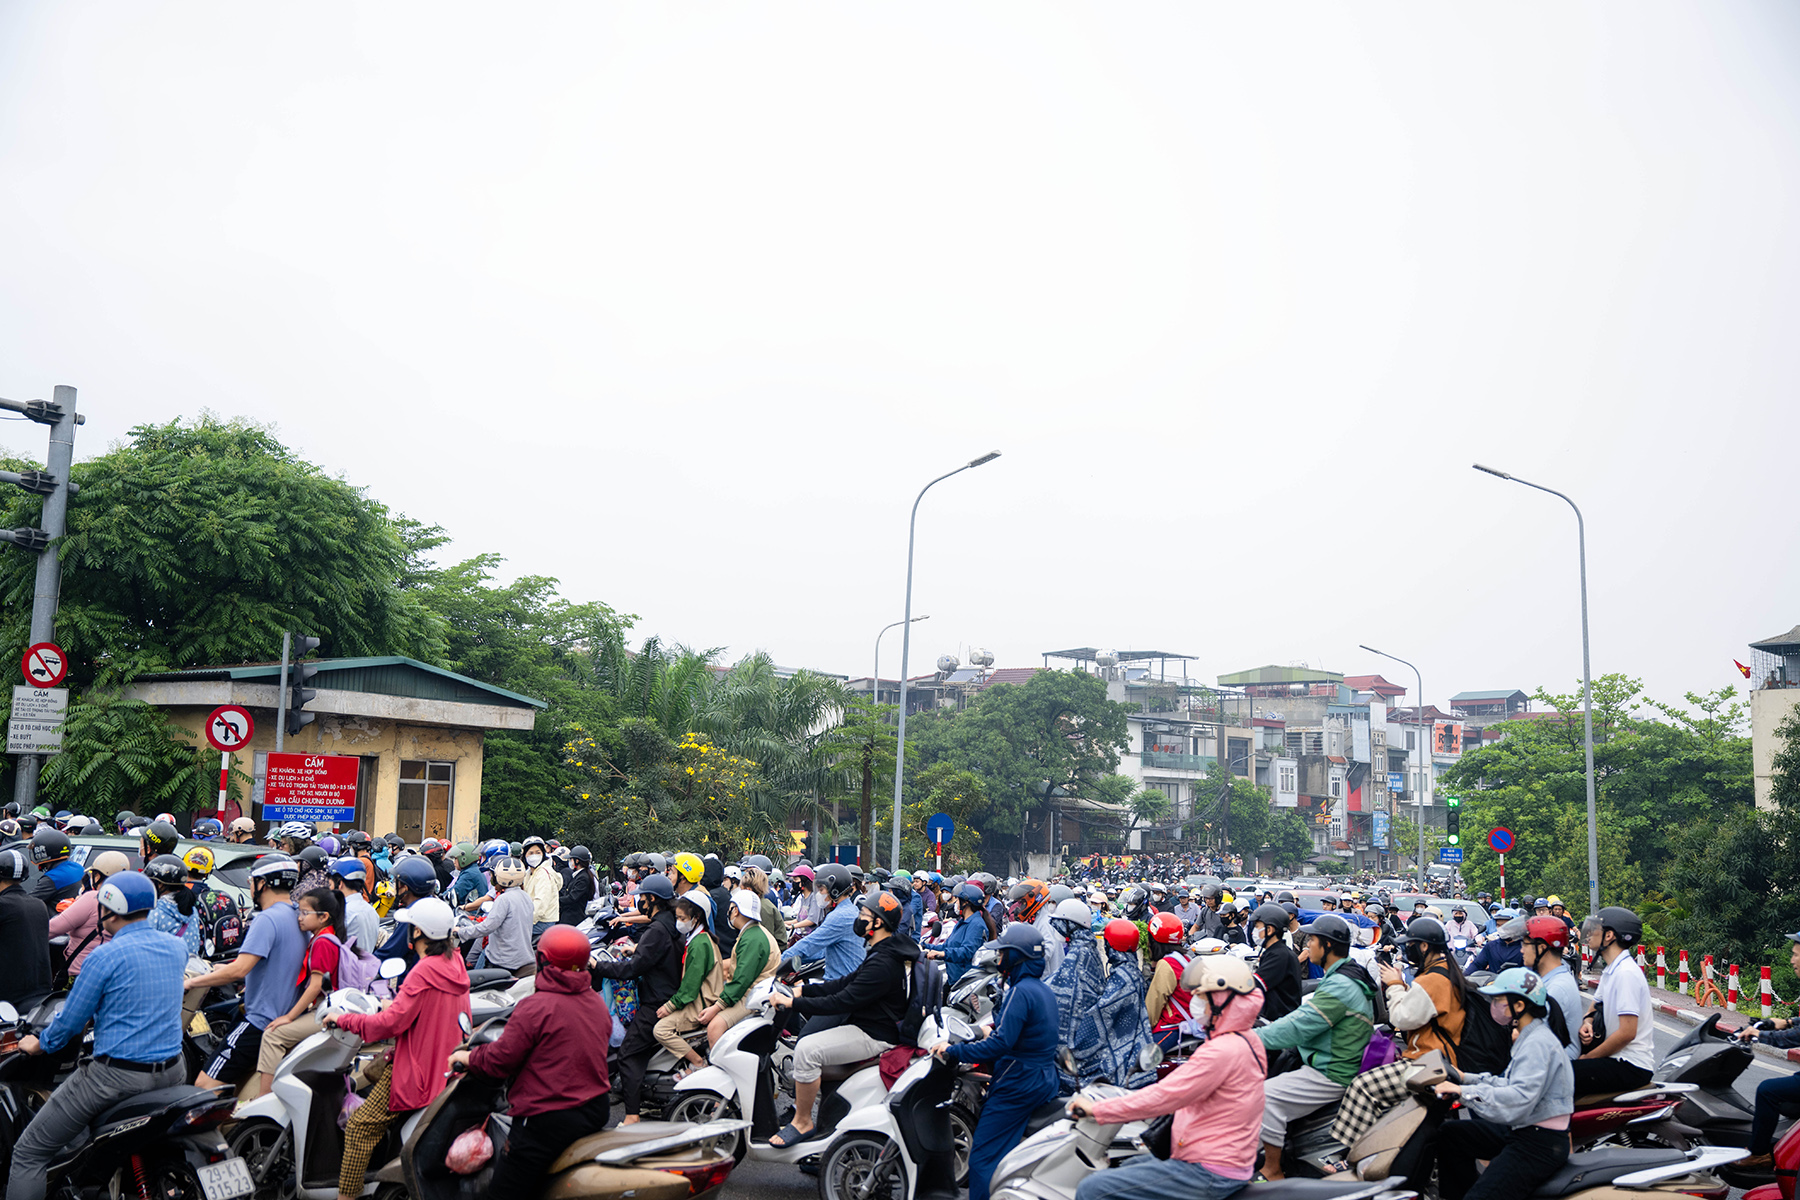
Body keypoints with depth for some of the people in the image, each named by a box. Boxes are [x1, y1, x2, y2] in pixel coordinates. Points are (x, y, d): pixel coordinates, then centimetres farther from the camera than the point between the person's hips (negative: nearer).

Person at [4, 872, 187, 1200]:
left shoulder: (105, 956, -12)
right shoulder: (175, 947, 6)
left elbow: (72, 1019, -5)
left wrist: (39, 1045, 14)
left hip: (116, 1073, -7)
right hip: (172, 1072, 7)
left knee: (29, 1153, 6)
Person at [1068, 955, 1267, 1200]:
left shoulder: (1222, 1052, -22)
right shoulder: (1251, 1044, 10)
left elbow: (1162, 1097, -21)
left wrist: (1096, 1109, -14)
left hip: (1207, 1175, -11)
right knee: (1126, 1167, 28)